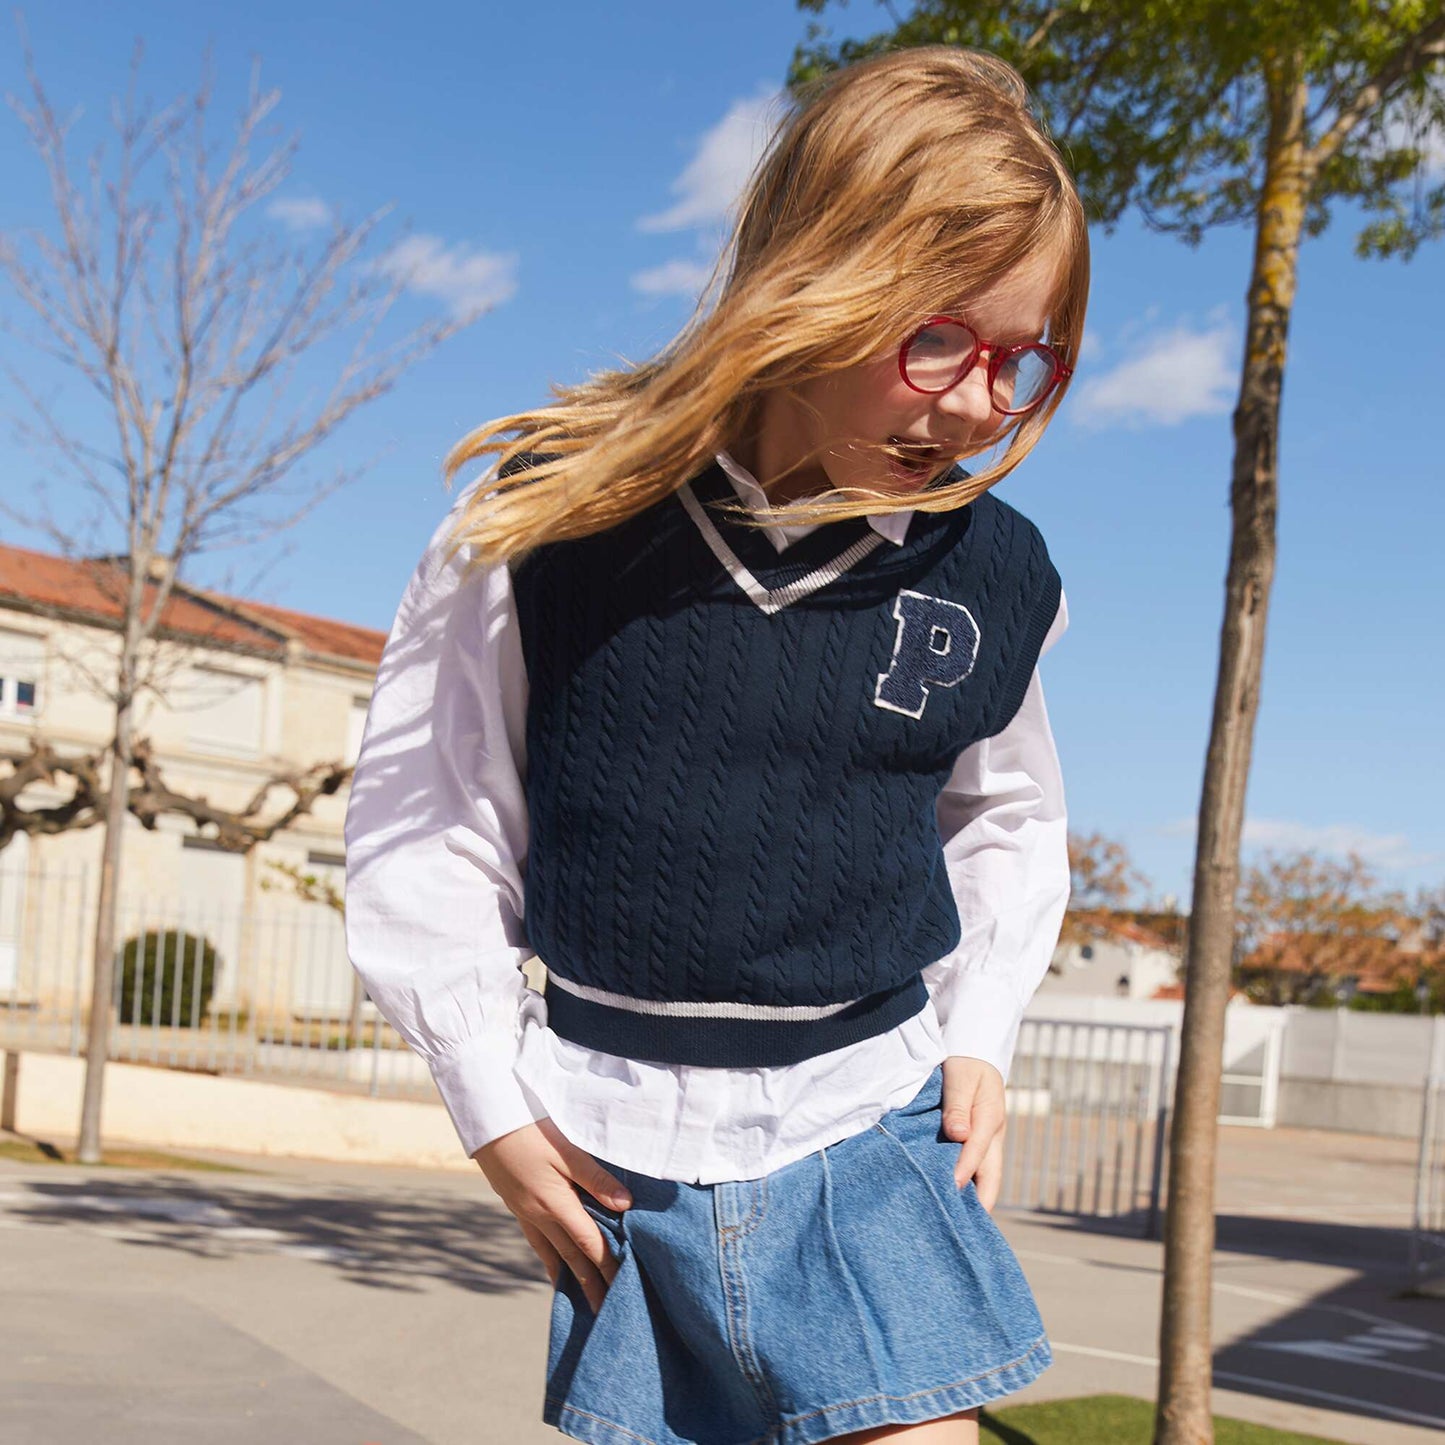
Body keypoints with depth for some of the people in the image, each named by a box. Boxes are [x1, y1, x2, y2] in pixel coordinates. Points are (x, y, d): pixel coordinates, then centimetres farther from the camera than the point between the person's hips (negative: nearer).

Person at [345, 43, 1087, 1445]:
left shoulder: (990, 577, -4)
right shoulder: (556, 522, -13)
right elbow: (422, 817, -3)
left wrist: (975, 1033, 7)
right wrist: (496, 1108, -1)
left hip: (872, 1127, 1)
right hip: (623, 1150, -1)